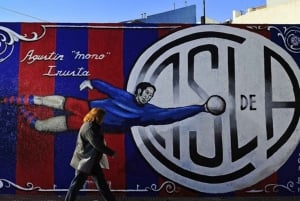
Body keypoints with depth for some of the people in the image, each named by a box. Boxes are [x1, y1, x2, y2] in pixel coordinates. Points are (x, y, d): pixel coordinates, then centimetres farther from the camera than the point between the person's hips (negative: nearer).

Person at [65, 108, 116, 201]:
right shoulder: (88, 128, -21)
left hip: (92, 161, 10)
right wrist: (111, 152, -17)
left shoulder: (95, 127, 10)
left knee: (102, 182, 13)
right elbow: (97, 145, -26)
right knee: (77, 183, 2)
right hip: (85, 160, -10)